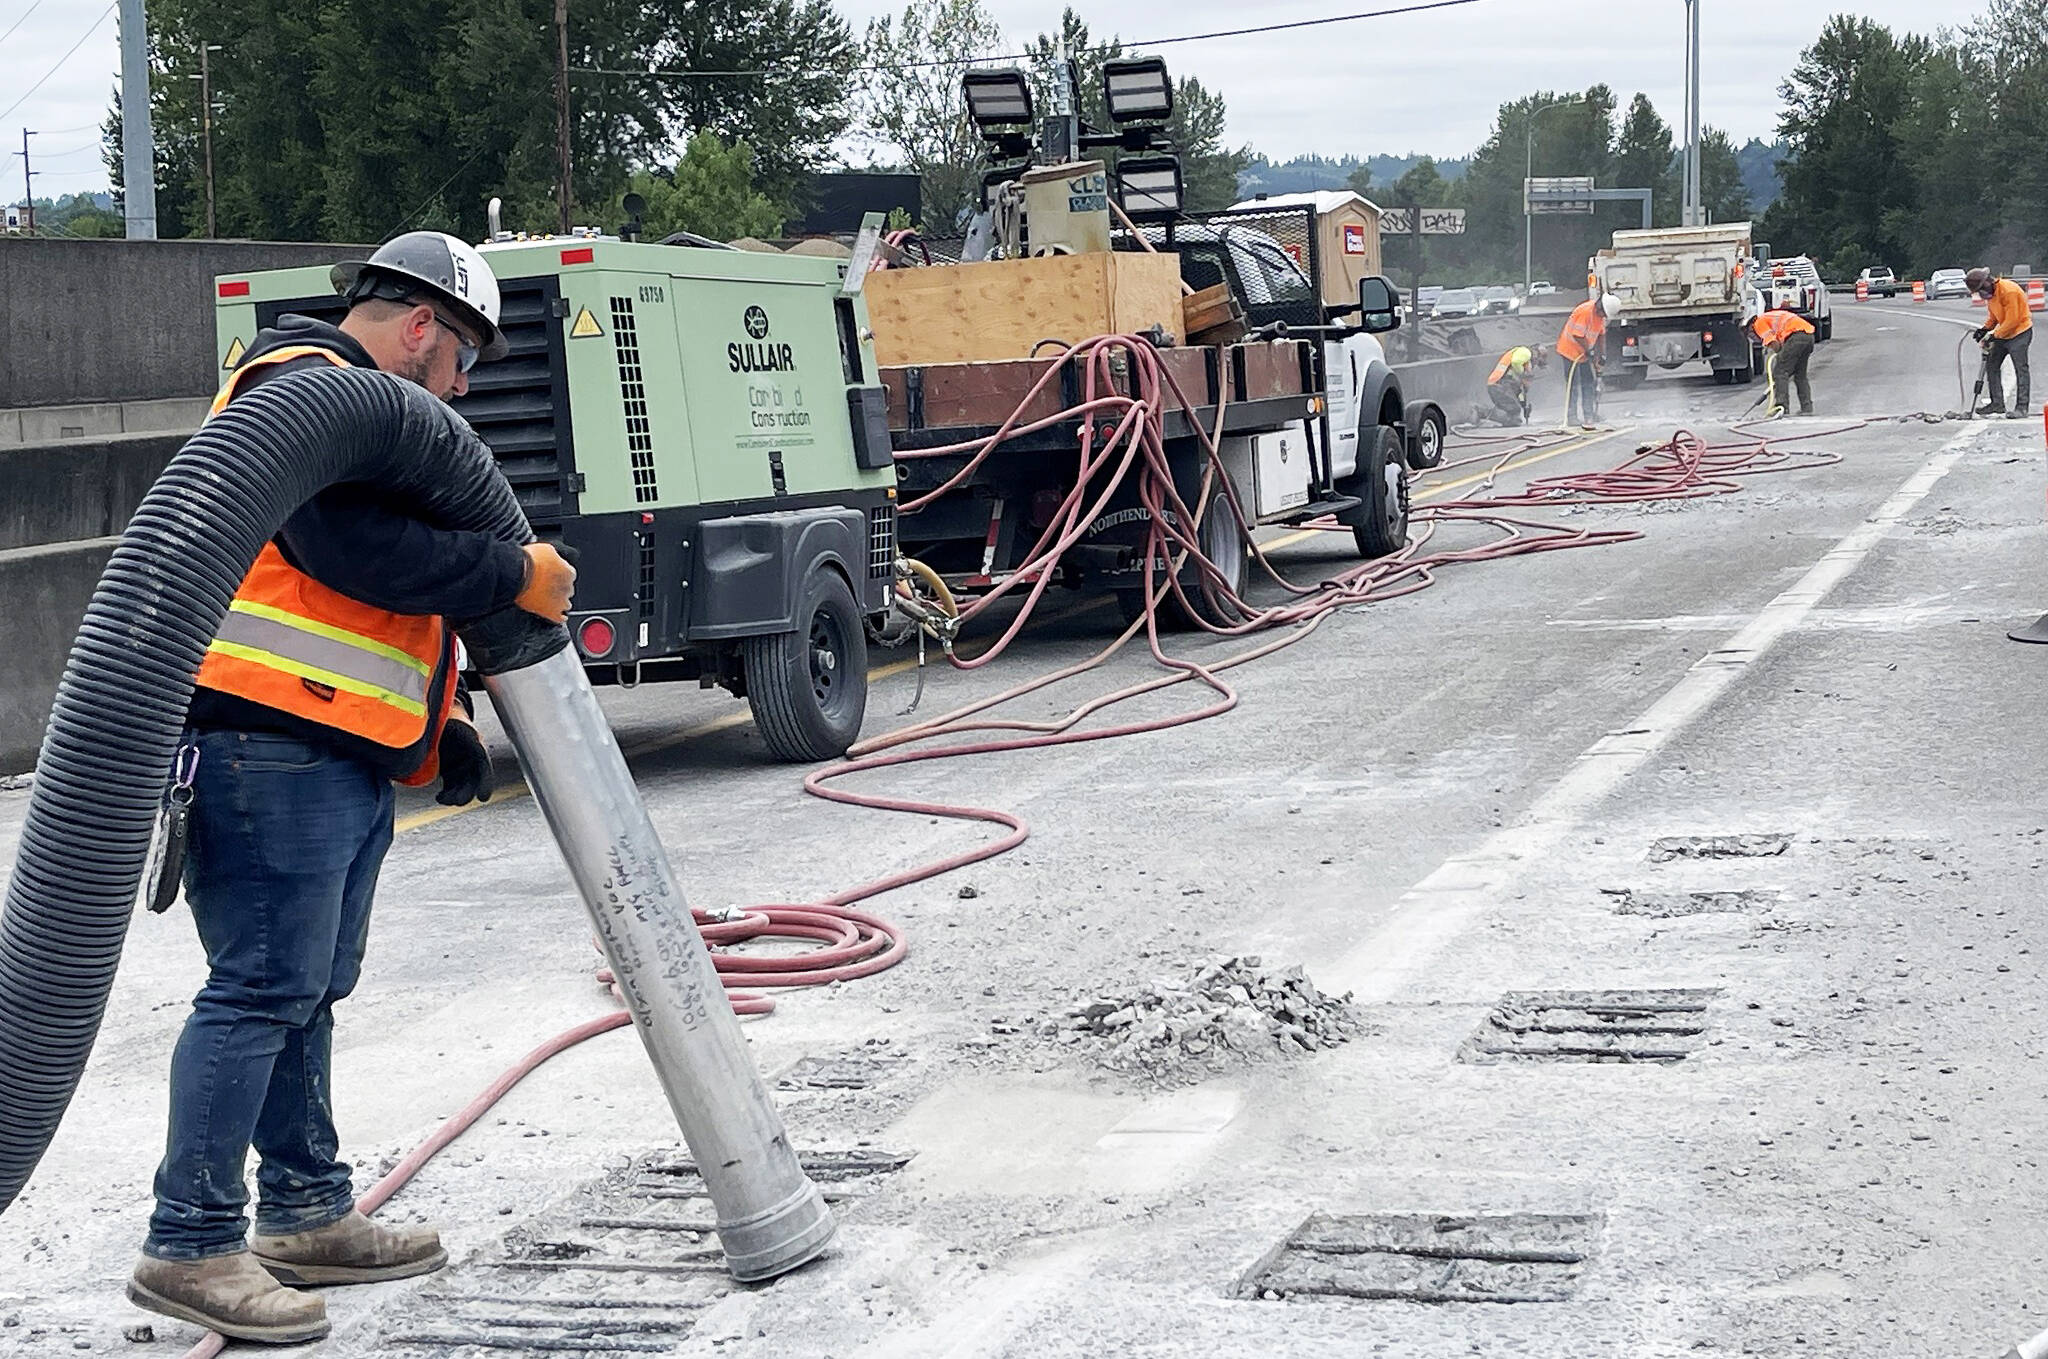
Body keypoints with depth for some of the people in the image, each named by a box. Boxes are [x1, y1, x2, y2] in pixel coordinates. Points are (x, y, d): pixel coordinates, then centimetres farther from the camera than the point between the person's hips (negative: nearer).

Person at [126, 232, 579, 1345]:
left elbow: (394, 590, 29)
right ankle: (190, 1245, -7)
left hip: (344, 757, 11)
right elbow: (359, 550, -23)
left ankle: (308, 1218, 24)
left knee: (309, 990, 15)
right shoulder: (304, 384, -9)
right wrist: (513, 576, -14)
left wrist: (439, 728, 20)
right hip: (273, 748, -11)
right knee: (262, 990, -10)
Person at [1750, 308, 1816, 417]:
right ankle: (1807, 407, 17)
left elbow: (1774, 343, -4)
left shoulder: (1759, 323, 8)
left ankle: (1780, 407, -10)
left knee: (1780, 372, -4)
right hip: (1809, 335, 9)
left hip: (1796, 334, -9)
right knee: (1800, 374, 18)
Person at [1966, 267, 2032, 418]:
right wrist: (1985, 329, -2)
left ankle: (2022, 406, -10)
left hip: (2020, 333, -10)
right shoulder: (1990, 292, 4)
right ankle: (1997, 404, 14)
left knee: (2020, 368, -10)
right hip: (2002, 334, 10)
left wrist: (1994, 336, -20)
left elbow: (2012, 321, -25)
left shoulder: (2009, 291, -25)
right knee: (1991, 365, 8)